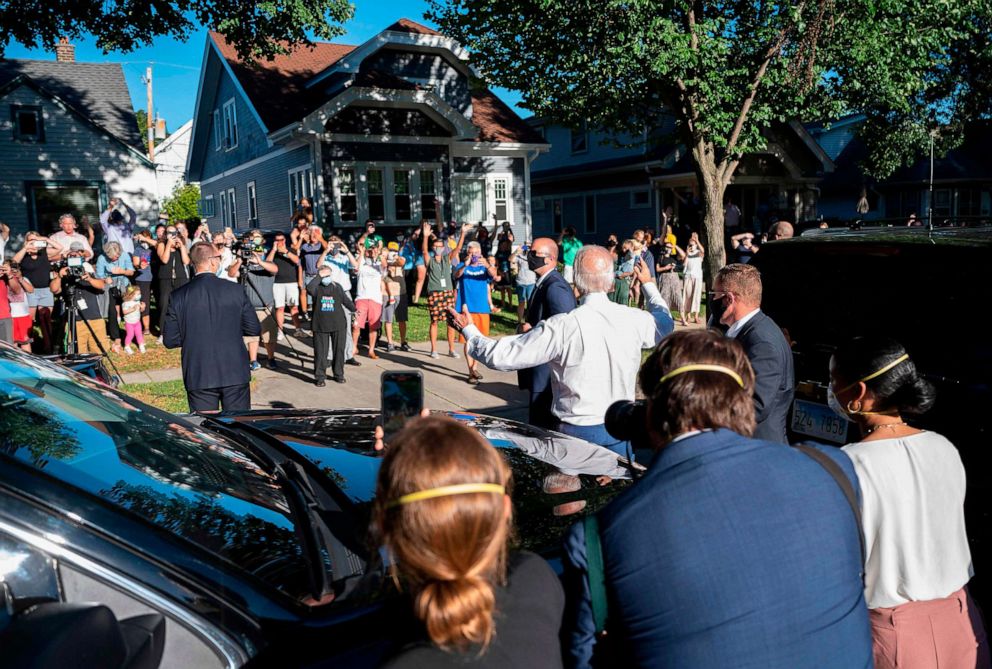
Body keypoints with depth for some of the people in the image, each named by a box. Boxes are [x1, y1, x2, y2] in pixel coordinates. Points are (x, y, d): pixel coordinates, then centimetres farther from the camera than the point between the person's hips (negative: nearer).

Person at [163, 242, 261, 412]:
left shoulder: (178, 296, -4)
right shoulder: (236, 290, -6)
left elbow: (169, 340, -1)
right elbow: (254, 329, -1)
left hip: (198, 377, 0)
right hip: (235, 373, 0)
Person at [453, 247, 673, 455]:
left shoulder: (562, 327, -20)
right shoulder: (634, 320, -9)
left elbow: (500, 355, -14)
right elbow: (665, 321, 17)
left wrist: (469, 329, 4)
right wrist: (648, 284, 34)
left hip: (576, 432, -3)